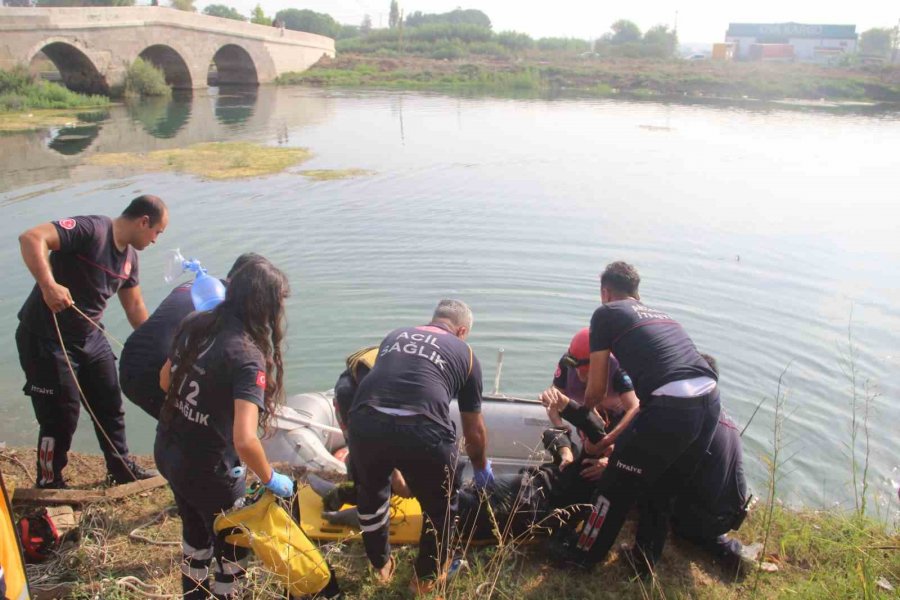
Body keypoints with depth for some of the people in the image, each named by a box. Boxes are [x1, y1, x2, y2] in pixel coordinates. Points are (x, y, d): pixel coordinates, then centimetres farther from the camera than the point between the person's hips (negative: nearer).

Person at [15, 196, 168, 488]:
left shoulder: (129, 256, 6)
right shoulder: (91, 229, -21)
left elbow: (134, 306, 15)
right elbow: (31, 238, -33)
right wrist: (48, 284, -43)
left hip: (90, 336, 8)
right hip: (47, 338, -8)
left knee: (110, 404, 14)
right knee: (61, 415, 0)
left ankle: (122, 468, 33)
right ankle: (49, 483, 22)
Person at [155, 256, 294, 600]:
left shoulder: (194, 324, -6)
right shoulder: (247, 356, -28)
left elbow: (165, 381, 9)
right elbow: (244, 440, -34)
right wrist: (271, 480, -17)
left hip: (167, 452, 7)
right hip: (206, 468, -7)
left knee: (195, 529, 30)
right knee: (234, 544, 19)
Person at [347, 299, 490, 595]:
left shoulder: (395, 335, 30)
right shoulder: (465, 353, 22)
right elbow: (474, 429, 28)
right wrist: (481, 467, 49)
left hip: (365, 421, 3)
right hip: (422, 430, -3)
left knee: (371, 493, 34)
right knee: (440, 507, 28)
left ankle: (380, 566, 53)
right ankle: (426, 578, 46)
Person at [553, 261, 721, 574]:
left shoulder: (606, 313, 9)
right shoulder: (661, 314, 28)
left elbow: (597, 389, 10)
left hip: (670, 407, -6)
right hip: (710, 401, 7)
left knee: (617, 484, 15)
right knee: (664, 488, 26)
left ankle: (585, 553, 32)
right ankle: (645, 558, 39)